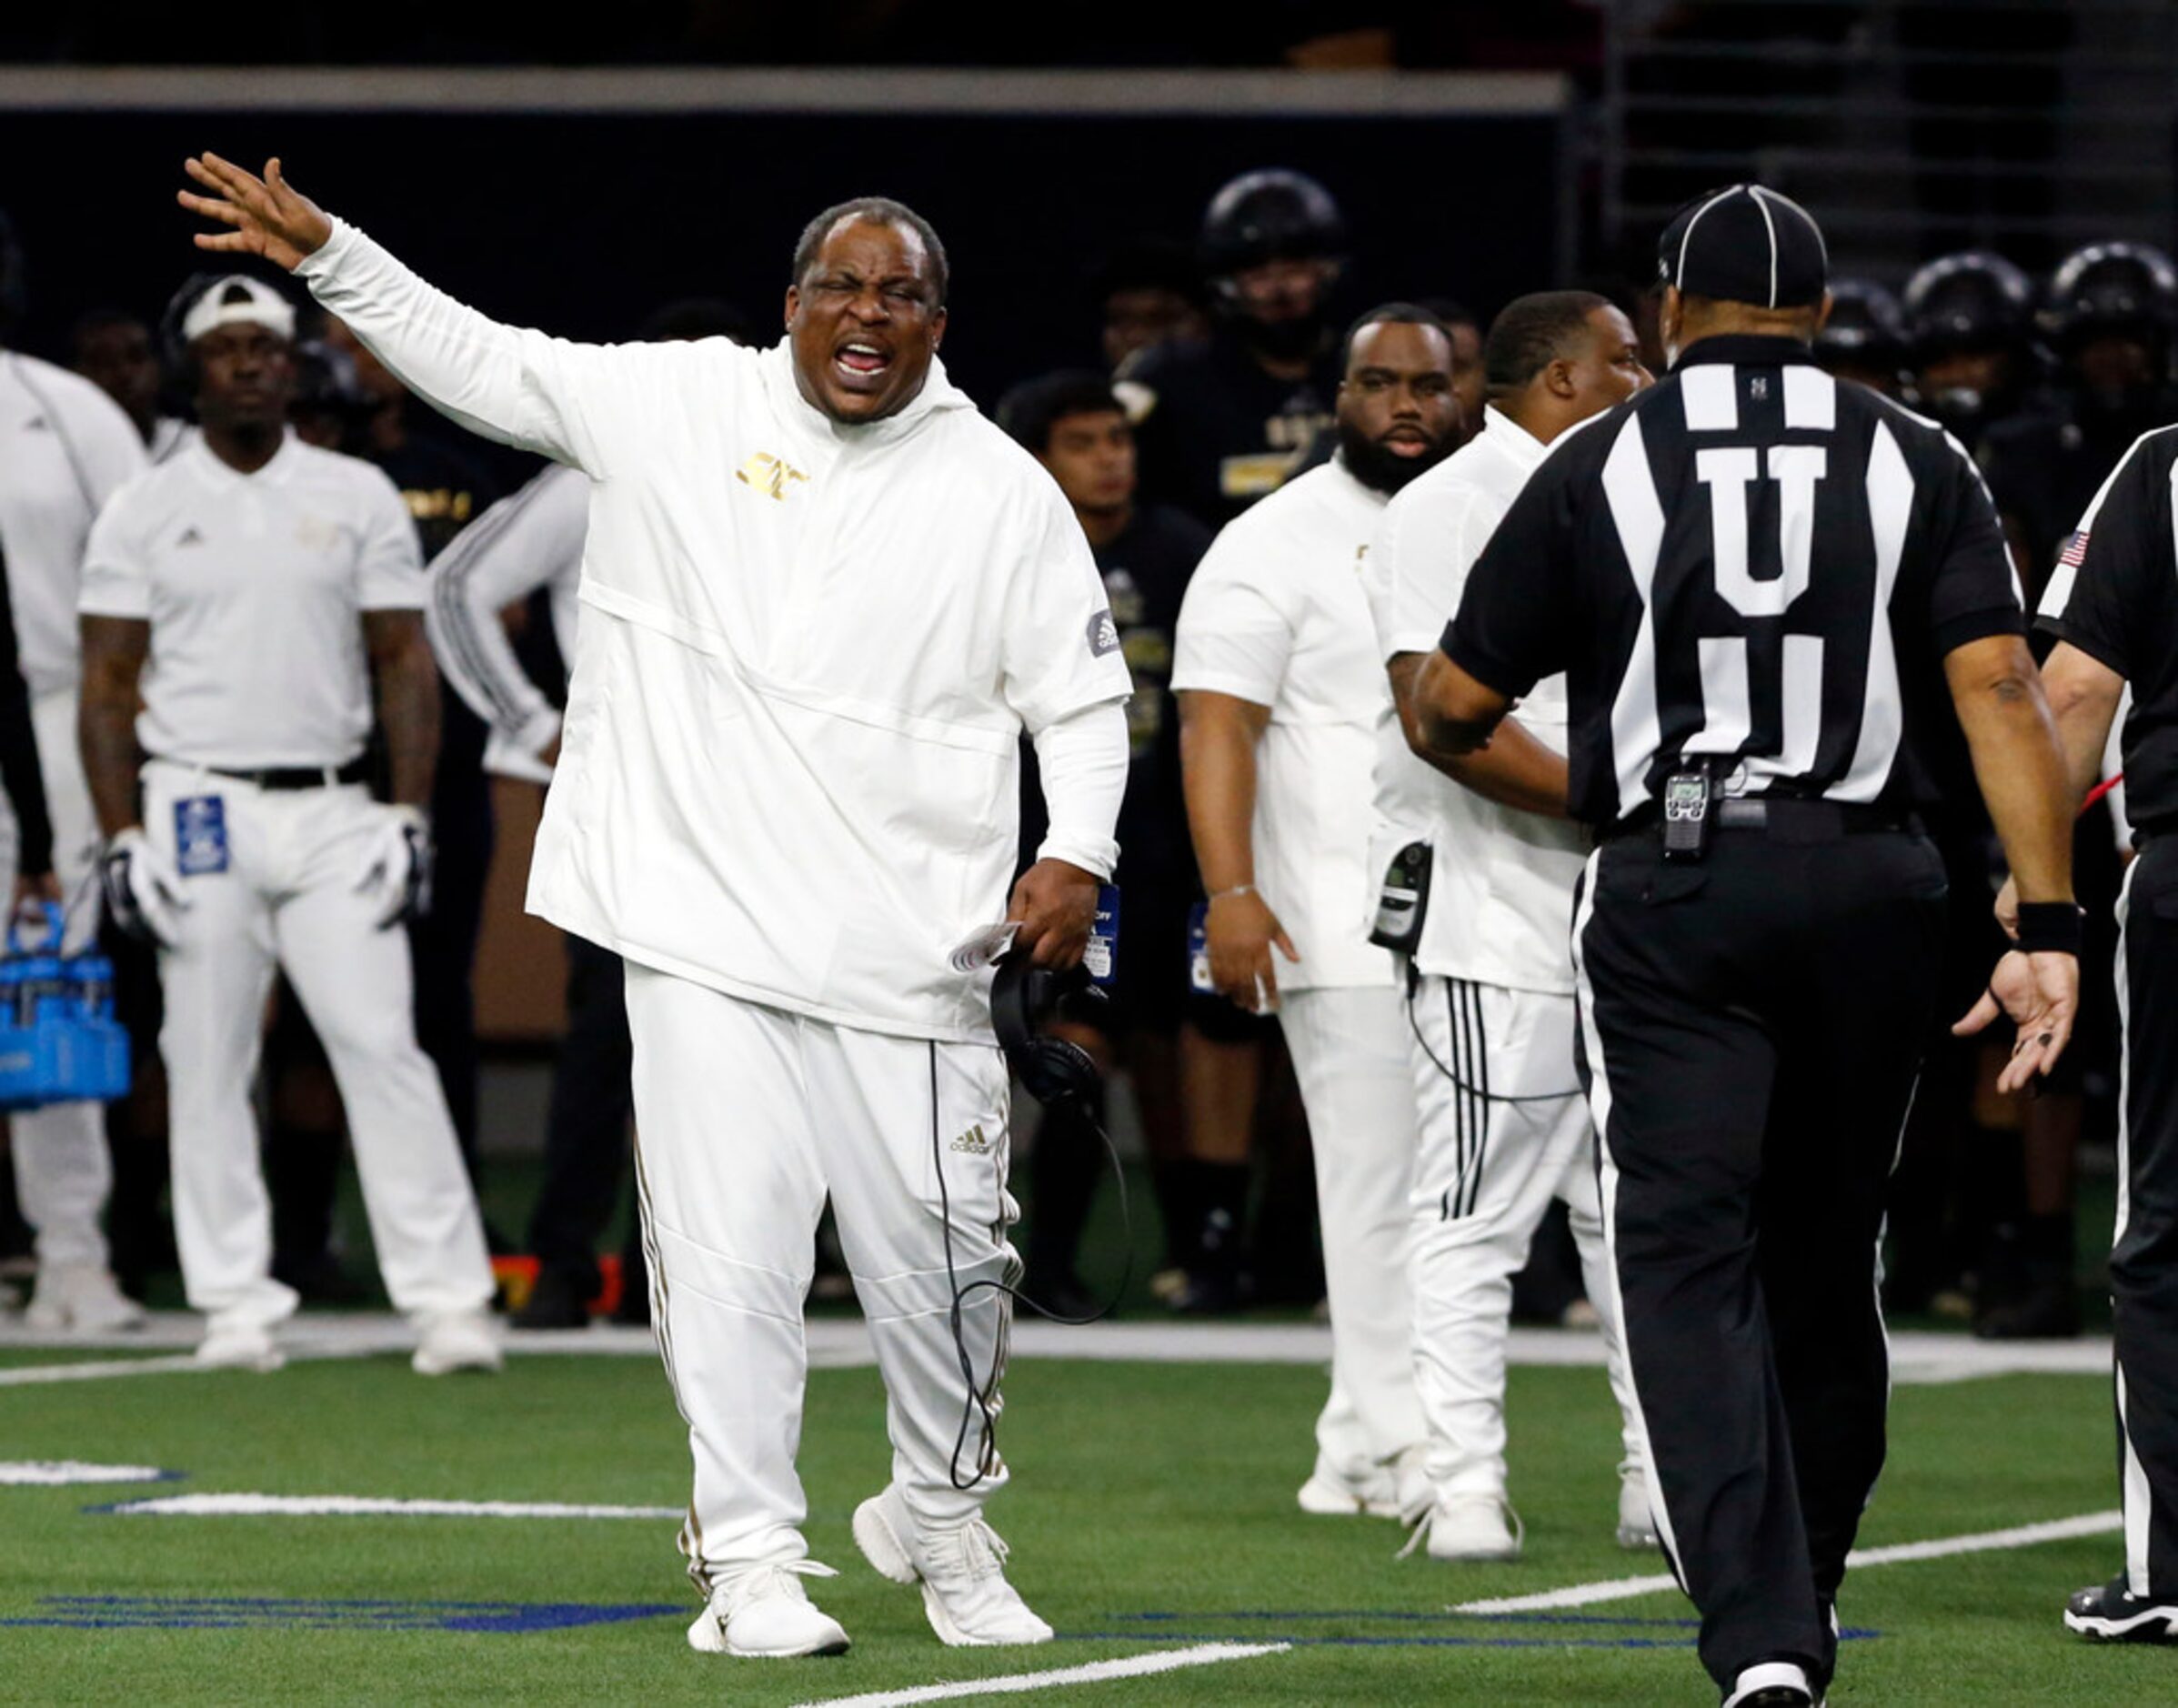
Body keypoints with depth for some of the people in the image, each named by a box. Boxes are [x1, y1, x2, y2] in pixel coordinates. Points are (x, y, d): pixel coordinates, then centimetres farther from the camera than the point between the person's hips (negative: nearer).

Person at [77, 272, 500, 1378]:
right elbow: (106, 684, 4)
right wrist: (122, 838, -5)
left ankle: (447, 1298, -9)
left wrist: (409, 815, -2)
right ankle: (235, 1302, 7)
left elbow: (404, 662, 8)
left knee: (380, 1045, -8)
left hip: (330, 813, 0)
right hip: (198, 816, 0)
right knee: (208, 1064, 0)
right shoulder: (143, 511, 6)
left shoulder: (358, 498, 9)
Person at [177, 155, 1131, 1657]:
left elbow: (1085, 694, 8)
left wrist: (1076, 855, -7)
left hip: (909, 955, 0)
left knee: (943, 1257, 2)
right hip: (705, 933, 0)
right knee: (728, 1251, -5)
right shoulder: (677, 406, 6)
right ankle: (749, 1560, 2)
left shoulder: (1001, 491, 5)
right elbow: (476, 360, 12)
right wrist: (325, 252, 6)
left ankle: (943, 1519, 26)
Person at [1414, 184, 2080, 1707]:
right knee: (1825, 1263, 16)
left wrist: (1467, 743, 30)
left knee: (1692, 1262, -5)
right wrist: (2049, 924, -9)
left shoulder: (1600, 467, 2)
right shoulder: (1914, 463, 5)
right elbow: (1998, 686, -7)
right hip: (1870, 882, 2)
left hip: (1674, 891, -2)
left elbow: (1456, 705, 6)